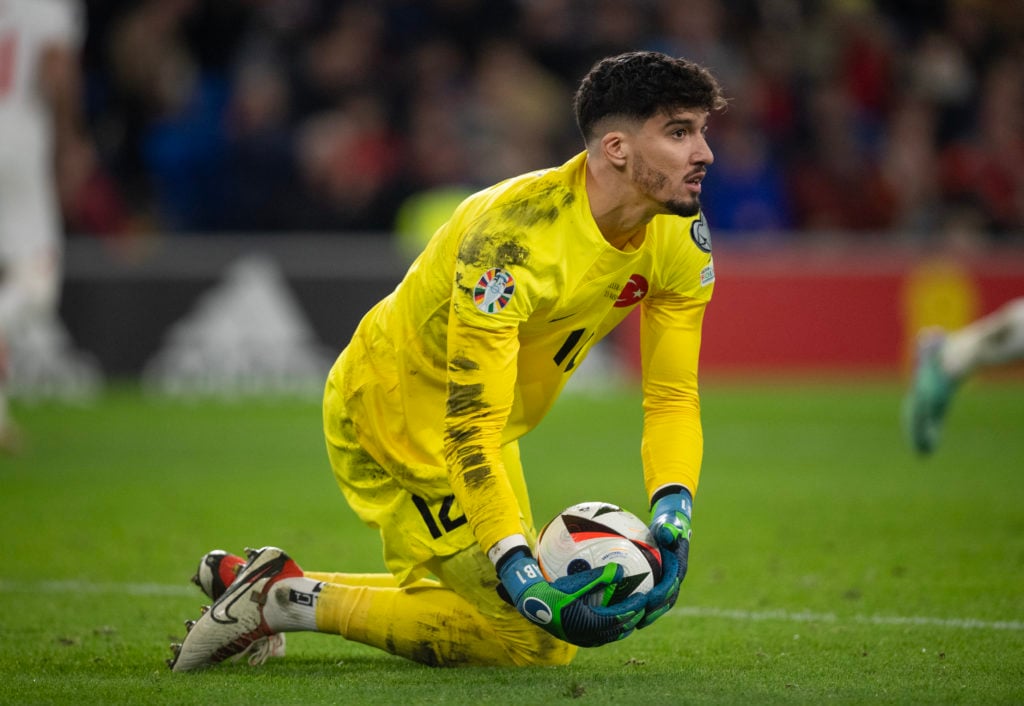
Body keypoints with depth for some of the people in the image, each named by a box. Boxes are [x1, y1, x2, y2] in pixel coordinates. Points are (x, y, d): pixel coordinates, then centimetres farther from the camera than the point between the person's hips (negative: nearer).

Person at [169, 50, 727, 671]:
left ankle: (262, 585, 25)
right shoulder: (514, 236, -35)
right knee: (534, 640, -13)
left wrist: (673, 517, -26)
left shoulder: (681, 236, -14)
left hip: (472, 428, 9)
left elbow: (673, 394, -9)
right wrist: (521, 573, -42)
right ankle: (293, 599, -5)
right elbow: (470, 431, -35)